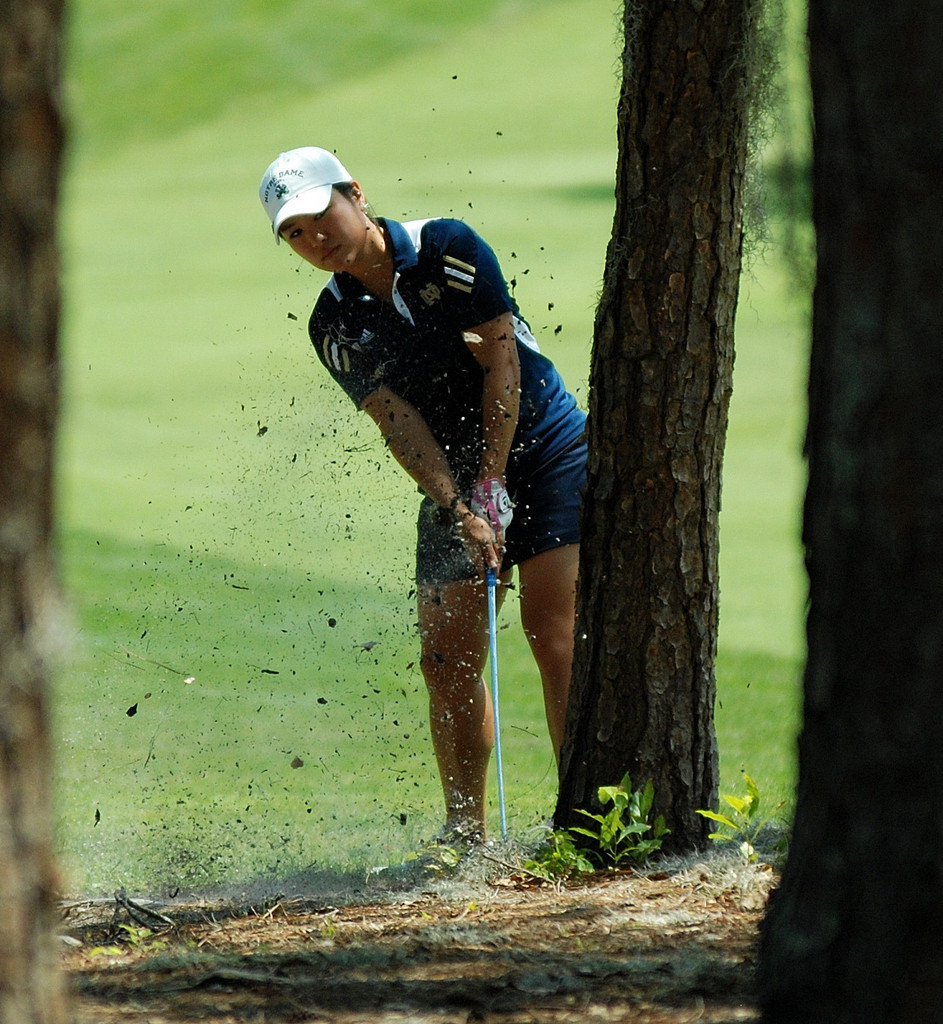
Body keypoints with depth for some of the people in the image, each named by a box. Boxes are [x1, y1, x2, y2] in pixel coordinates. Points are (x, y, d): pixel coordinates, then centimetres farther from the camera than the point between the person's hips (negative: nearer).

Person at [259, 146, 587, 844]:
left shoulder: (449, 249, -10)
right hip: (457, 480, 4)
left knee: (554, 638, -15)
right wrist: (460, 511, -22)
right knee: (447, 661, -3)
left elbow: (501, 364, -11)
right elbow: (400, 423, -9)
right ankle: (466, 836, 6)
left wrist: (493, 484, -13)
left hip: (545, 452, -4)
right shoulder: (334, 327, 0)